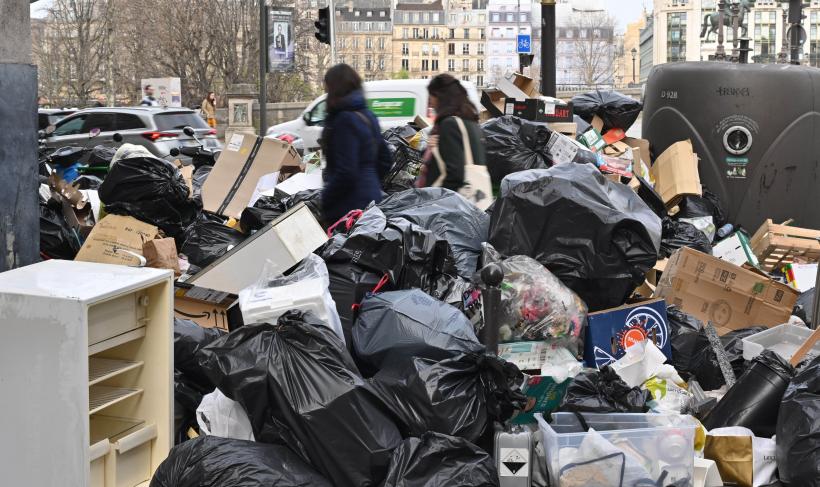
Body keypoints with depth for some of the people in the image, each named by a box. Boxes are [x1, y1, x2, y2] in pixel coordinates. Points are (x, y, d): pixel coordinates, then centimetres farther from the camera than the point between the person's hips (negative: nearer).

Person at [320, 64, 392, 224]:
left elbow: (345, 173, -21)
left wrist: (322, 202, -13)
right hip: (372, 197, 10)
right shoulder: (368, 116, 13)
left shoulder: (344, 120, -16)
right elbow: (385, 161, 20)